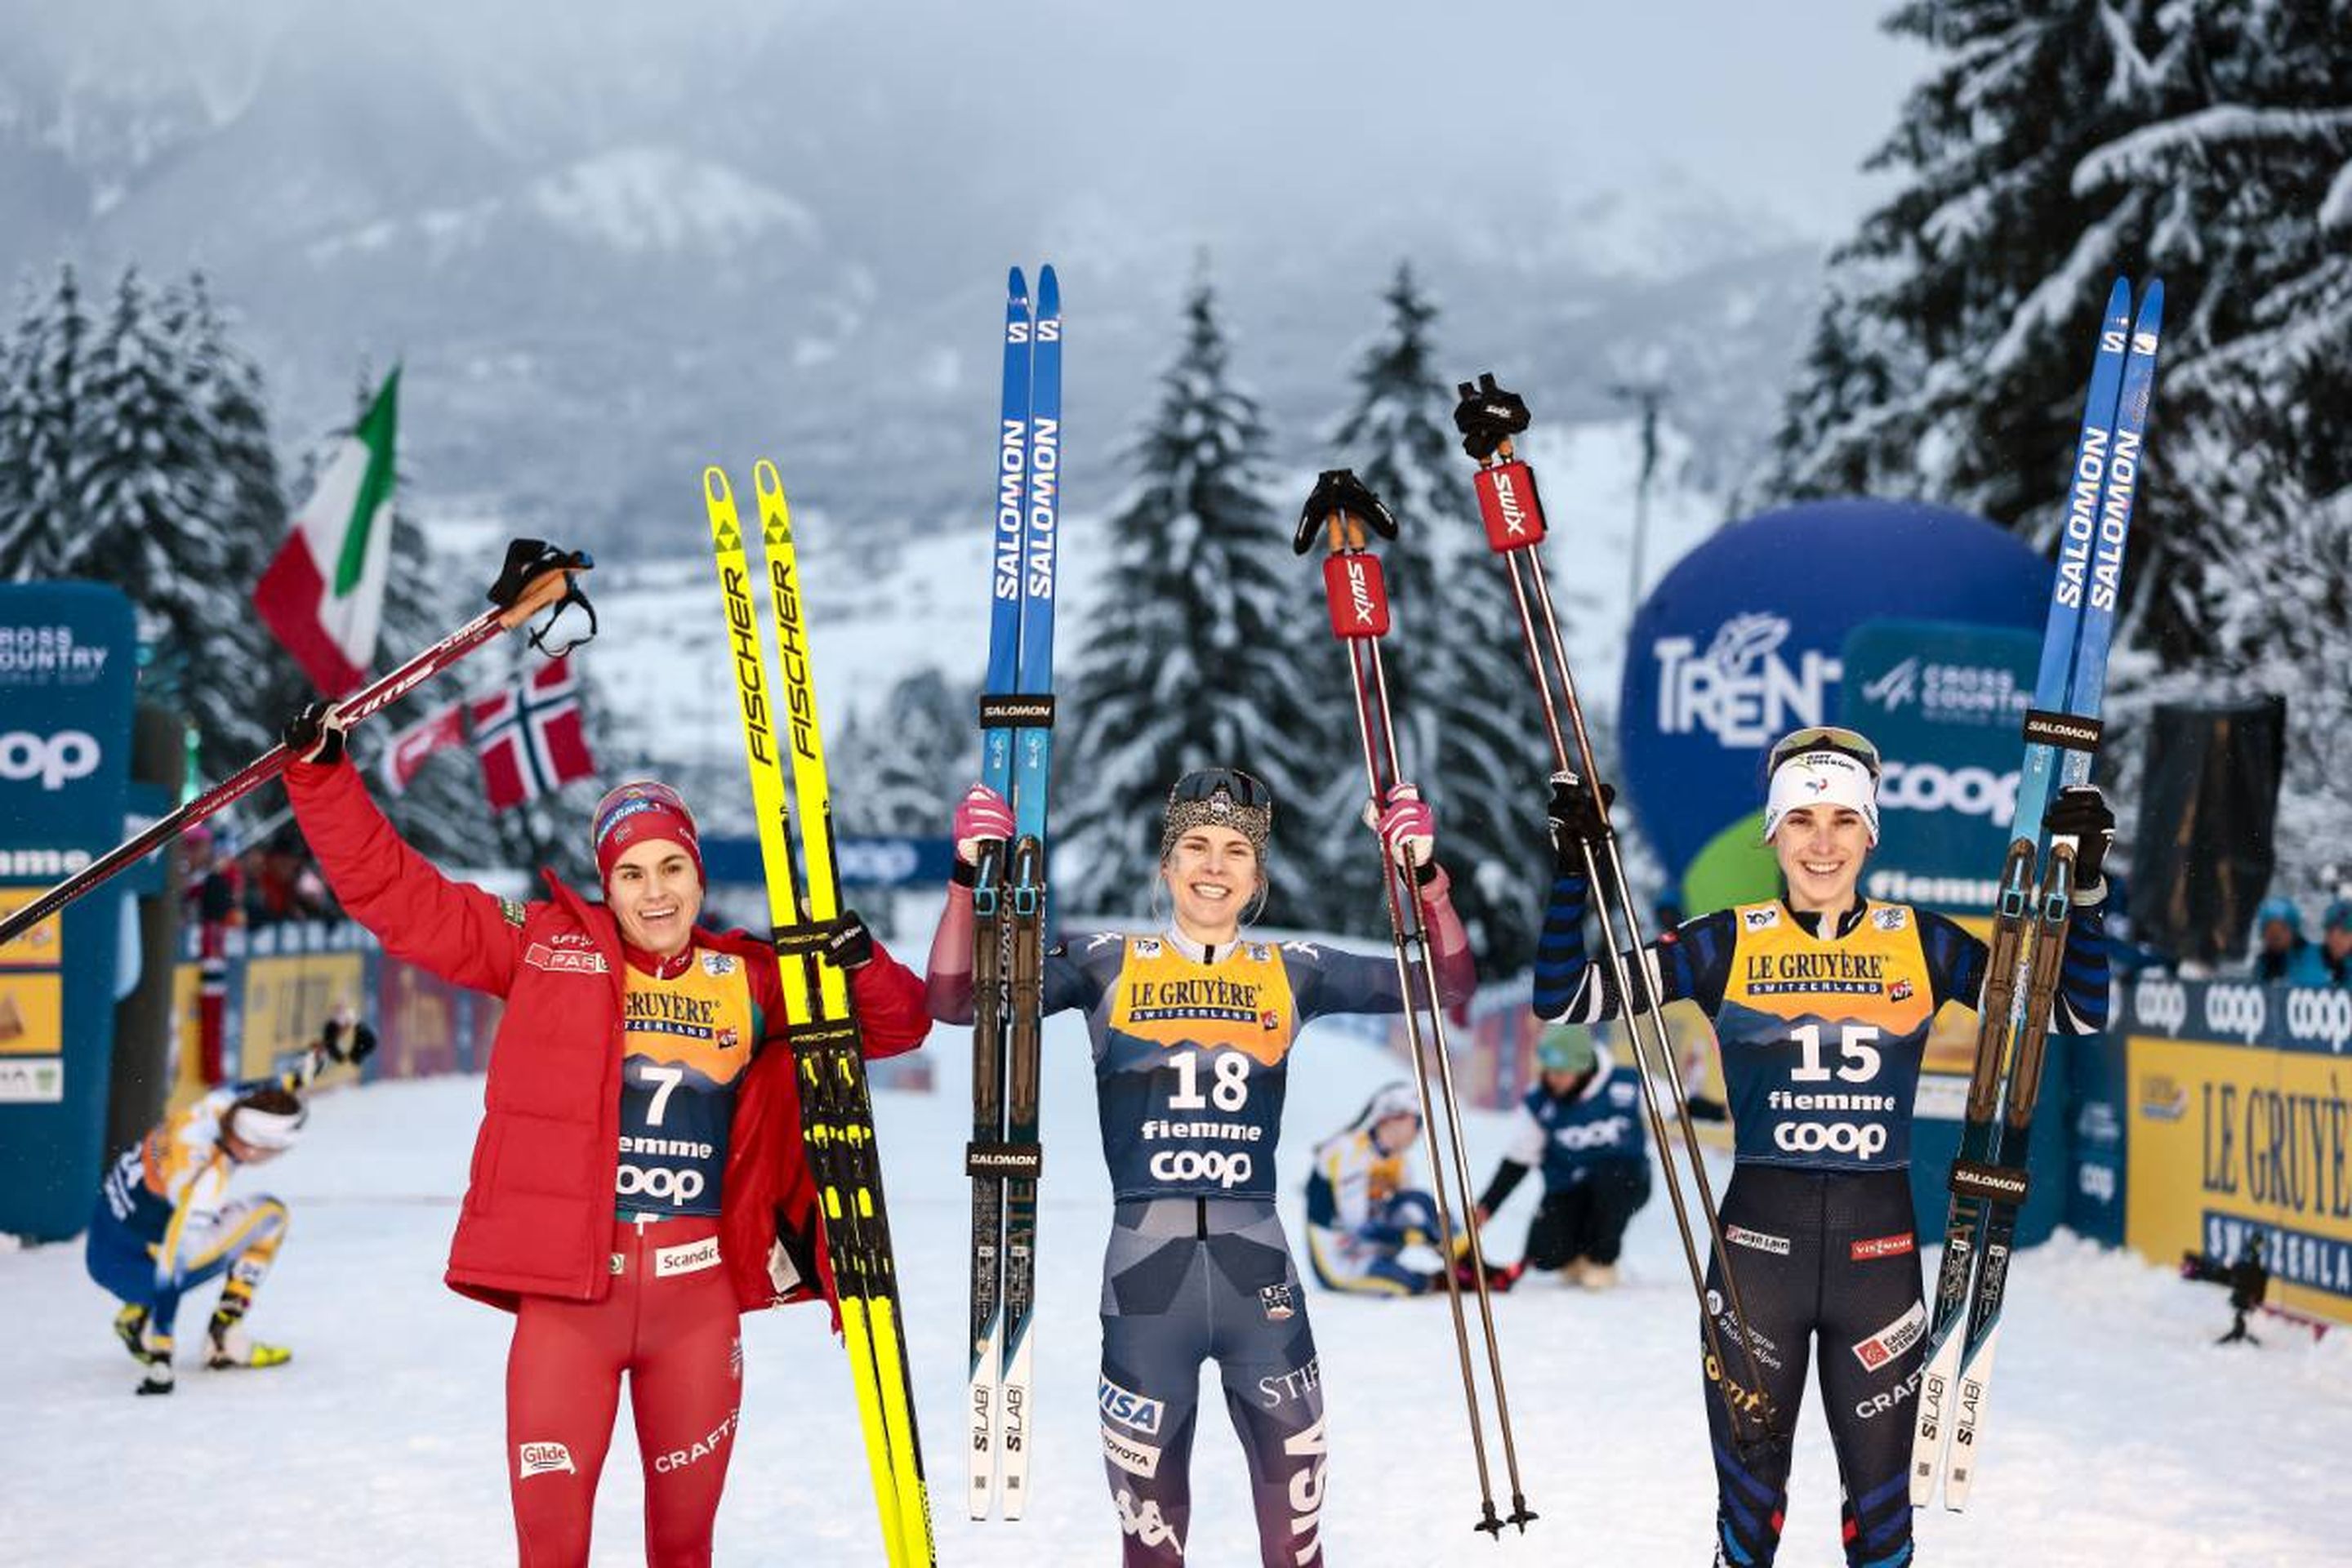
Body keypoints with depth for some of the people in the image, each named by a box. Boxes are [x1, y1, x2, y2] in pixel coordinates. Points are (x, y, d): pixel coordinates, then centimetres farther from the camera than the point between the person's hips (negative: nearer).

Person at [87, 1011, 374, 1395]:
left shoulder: (226, 1102, -13)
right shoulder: (202, 1182, -33)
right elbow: (169, 1273, -33)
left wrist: (329, 1048, 15)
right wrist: (159, 1362, -33)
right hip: (130, 1269, -8)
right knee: (268, 1215, -4)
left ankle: (135, 1317, 22)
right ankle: (224, 1342, -1)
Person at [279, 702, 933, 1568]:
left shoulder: (753, 980, 9)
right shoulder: (549, 949, 3)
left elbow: (899, 1023, 14)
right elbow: (392, 890, 3)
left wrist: (857, 959, -6)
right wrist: (323, 771, -4)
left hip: (698, 1293, 2)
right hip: (567, 1291, -2)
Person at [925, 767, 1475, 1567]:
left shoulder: (1292, 972, 9)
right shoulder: (1107, 965, 5)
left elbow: (1446, 986, 6)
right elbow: (954, 1000, -1)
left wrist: (1422, 874, -7)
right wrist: (972, 876, -11)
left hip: (1258, 1269, 1)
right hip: (1145, 1270, -1)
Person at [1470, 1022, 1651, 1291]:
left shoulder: (1627, 1085, -16)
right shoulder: (1538, 1103, -10)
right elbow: (1516, 1162, -2)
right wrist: (1485, 1207, -9)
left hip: (1625, 1181, -1)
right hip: (1568, 1190, 1)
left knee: (1611, 1171, -36)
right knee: (1546, 1255, -25)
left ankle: (1602, 1260, -11)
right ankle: (1576, 1258, 15)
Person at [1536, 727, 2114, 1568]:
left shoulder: (1921, 943, 3)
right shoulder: (1727, 944, -1)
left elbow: (2080, 1011, 4)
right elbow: (1563, 999, -5)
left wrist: (2082, 883, -7)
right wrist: (1574, 871, -15)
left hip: (1880, 1249, 1)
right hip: (1757, 1244, -1)